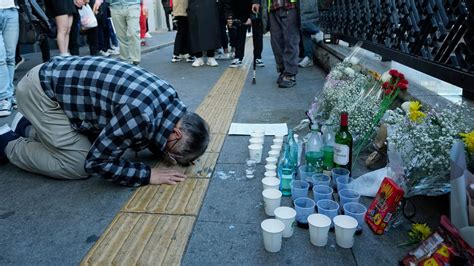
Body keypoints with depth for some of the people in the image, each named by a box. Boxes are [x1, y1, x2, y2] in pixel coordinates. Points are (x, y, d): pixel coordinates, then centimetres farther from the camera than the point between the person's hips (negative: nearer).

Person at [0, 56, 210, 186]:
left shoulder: (168, 97, -8)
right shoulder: (140, 116, -34)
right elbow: (96, 162, -23)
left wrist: (164, 151, -7)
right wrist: (148, 175, -21)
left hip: (61, 77, 8)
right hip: (40, 89, -8)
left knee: (103, 141, 11)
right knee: (78, 165, -9)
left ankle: (27, 127, 26)